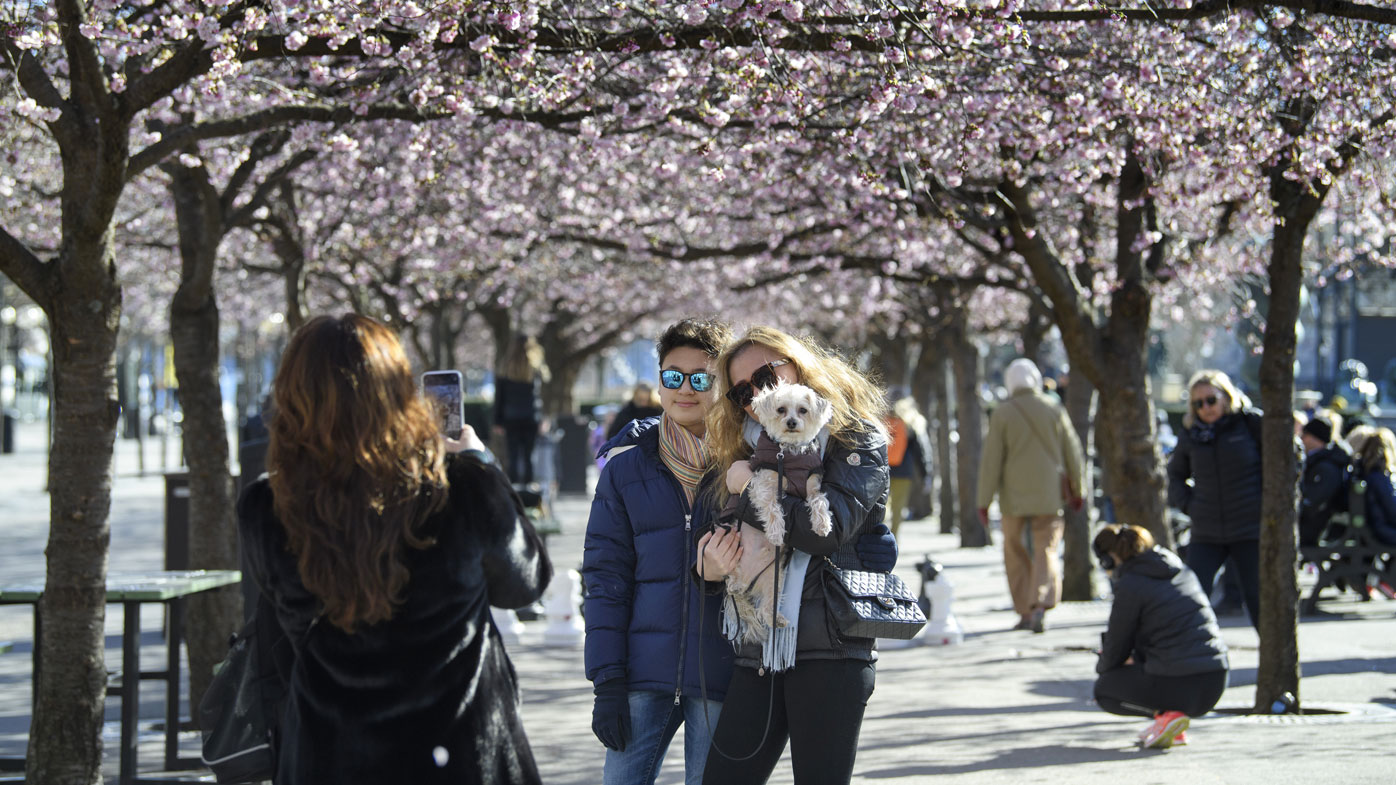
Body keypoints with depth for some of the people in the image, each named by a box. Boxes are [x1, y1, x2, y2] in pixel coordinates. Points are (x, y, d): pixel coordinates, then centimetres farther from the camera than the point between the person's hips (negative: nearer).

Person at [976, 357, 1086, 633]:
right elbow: (1072, 452, 5)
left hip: (1014, 496, -1)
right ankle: (1041, 605, -21)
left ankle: (1024, 612, 12)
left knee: (1015, 552, 13)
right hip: (1048, 494, 1)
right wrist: (1078, 491, 16)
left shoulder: (1002, 413, -5)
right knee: (1046, 550, 0)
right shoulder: (1053, 409, 0)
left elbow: (991, 459, -6)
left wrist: (985, 501, -1)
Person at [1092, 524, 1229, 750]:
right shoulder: (1179, 569, 15)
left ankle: (1166, 713, -4)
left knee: (1103, 688, 18)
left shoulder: (1130, 586, -6)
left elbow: (1115, 653, 3)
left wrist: (1101, 667, 25)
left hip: (1179, 686, -7)